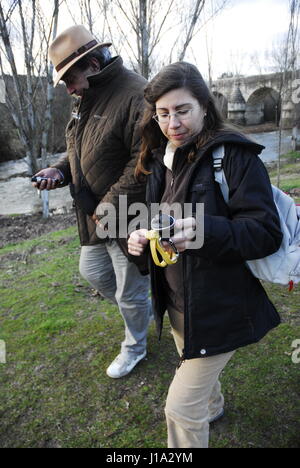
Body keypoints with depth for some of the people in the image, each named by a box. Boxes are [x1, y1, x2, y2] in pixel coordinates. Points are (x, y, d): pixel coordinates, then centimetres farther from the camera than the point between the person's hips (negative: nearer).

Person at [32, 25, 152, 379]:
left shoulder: (136, 96, -22)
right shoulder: (87, 99, 9)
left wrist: (110, 204, -23)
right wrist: (59, 172, 0)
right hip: (96, 217, 10)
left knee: (129, 294, 9)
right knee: (92, 272, 25)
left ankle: (134, 347, 39)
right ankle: (142, 310, 50)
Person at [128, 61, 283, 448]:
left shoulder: (235, 155, -18)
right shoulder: (160, 160, 3)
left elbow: (267, 233, -22)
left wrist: (204, 231, -38)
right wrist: (140, 238, -9)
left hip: (219, 307, -7)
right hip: (177, 300, 7)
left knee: (181, 407, 2)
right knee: (194, 369, 31)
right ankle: (212, 407, 64)